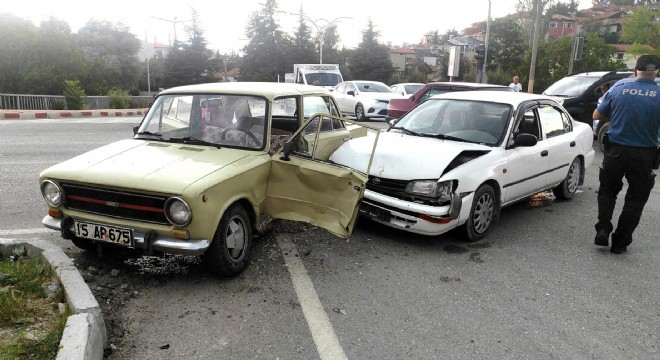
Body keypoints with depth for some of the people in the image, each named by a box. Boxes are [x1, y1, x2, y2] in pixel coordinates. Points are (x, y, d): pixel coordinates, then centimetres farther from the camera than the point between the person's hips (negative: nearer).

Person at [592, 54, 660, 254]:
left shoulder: (618, 88, -6)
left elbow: (597, 115, 5)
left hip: (616, 151, 1)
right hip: (644, 155, -1)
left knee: (607, 191, 19)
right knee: (635, 199, 12)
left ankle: (603, 229, 2)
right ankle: (620, 241, 14)